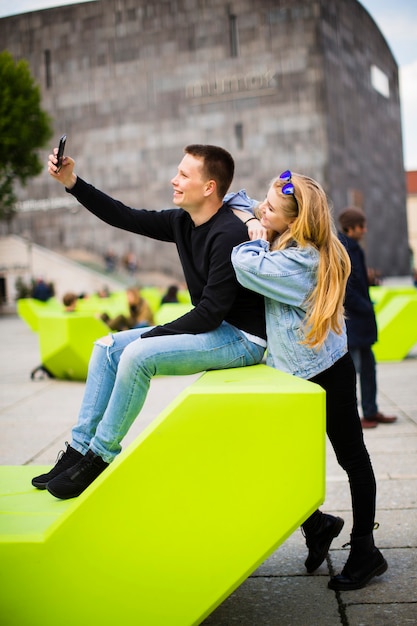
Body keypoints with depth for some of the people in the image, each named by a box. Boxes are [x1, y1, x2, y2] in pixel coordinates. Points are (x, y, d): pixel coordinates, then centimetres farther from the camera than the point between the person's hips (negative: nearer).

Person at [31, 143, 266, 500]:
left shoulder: (230, 234, -23)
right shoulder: (183, 222, 4)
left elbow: (211, 311, -24)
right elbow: (125, 217, 9)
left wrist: (152, 336, -17)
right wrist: (72, 183, 4)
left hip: (241, 338, -10)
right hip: (210, 328, 10)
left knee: (138, 355, -26)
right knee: (108, 347, 6)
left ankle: (100, 456, -10)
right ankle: (80, 447, 6)